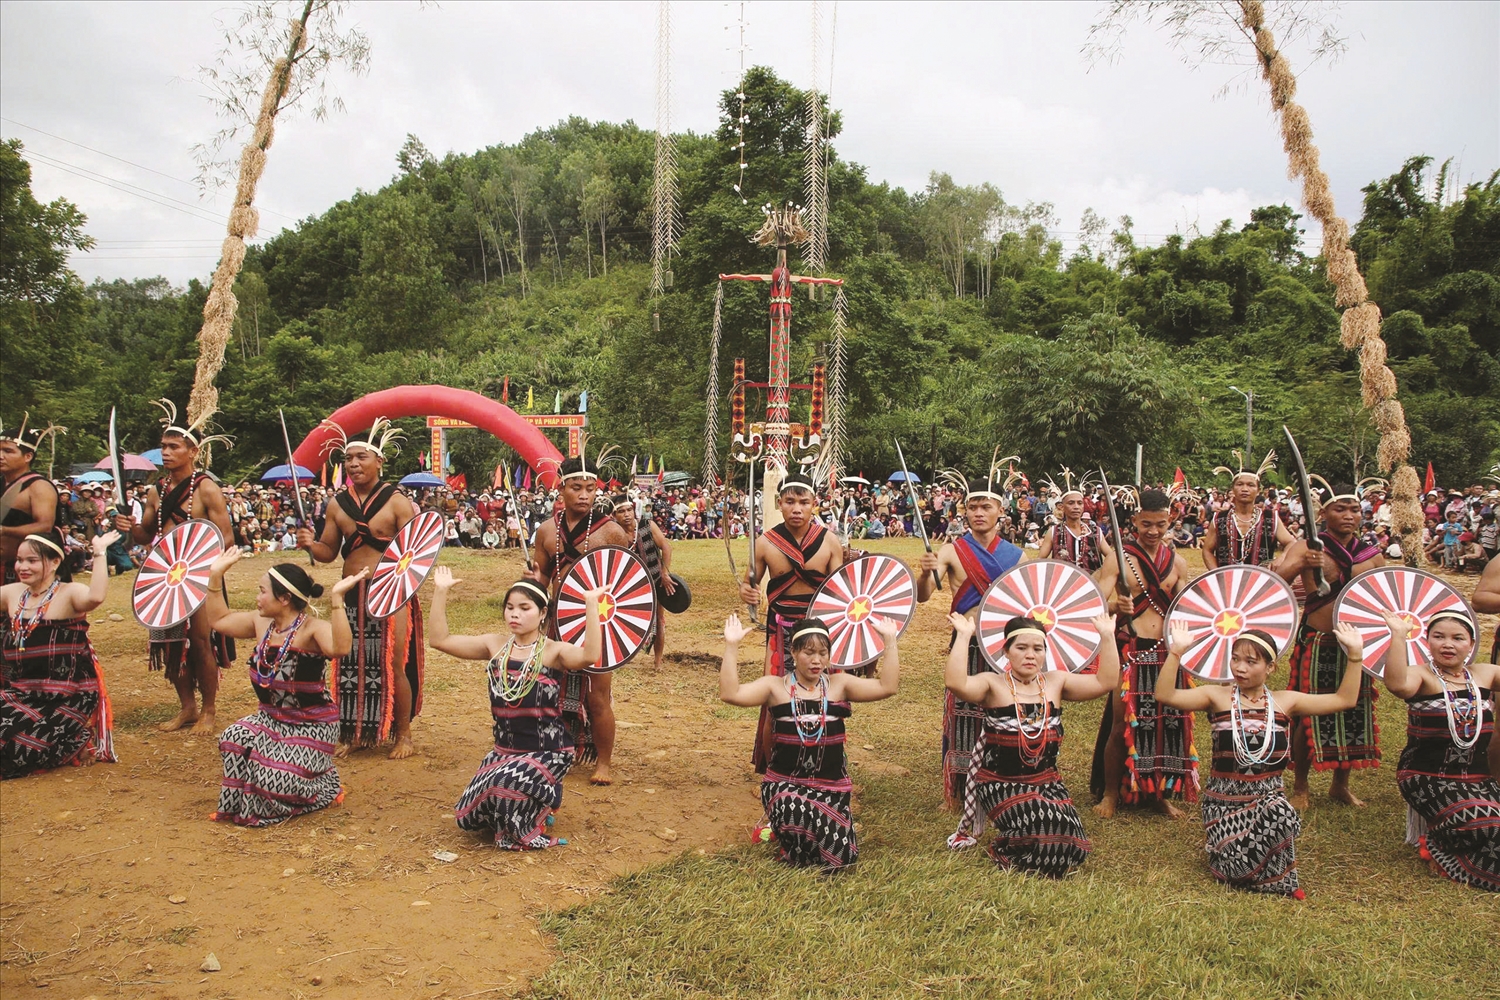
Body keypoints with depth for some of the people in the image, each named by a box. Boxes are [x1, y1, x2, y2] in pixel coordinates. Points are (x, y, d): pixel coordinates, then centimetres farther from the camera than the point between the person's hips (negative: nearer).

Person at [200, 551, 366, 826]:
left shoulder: (313, 628, -23)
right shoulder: (261, 623, 1)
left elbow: (339, 648, -45)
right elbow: (218, 620, 16)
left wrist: (337, 597, -51)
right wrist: (216, 575, 9)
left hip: (313, 726, -7)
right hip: (270, 718, 7)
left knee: (277, 778, -21)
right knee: (233, 741, -21)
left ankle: (324, 788, 14)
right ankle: (241, 803, 6)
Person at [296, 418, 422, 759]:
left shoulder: (396, 501, -6)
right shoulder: (338, 504, 7)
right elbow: (328, 552, 12)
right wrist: (310, 544, -9)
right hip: (351, 595, 4)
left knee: (393, 665, -2)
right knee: (350, 665, 9)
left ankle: (403, 735, 13)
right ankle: (352, 733, 24)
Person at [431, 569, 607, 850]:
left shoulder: (554, 651, -12)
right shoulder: (495, 645, 1)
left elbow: (590, 655, -35)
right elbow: (440, 639, -3)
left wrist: (591, 604, -39)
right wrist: (441, 592, -10)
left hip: (548, 752, -5)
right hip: (504, 750, 6)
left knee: (503, 785, -31)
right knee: (468, 817, 3)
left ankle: (529, 828, 3)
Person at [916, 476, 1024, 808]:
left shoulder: (1014, 555, 5)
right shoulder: (953, 551, -6)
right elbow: (922, 596, -18)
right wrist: (925, 572, -38)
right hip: (967, 645, -3)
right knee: (963, 717, 1)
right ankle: (955, 792, 15)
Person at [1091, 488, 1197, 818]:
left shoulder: (1177, 563, 9)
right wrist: (1115, 606, -36)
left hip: (1166, 652, 4)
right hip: (1129, 651, -4)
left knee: (1167, 722, 5)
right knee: (1122, 724, -4)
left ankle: (1161, 792, 23)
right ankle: (1111, 793, 13)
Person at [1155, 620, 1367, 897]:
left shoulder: (1284, 702, 4)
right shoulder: (1217, 697, -4)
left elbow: (1345, 699, 4)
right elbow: (1164, 695, -18)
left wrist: (1355, 655, -4)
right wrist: (1177, 652, -28)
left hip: (1269, 798, 2)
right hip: (1224, 801, -1)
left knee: (1278, 812, -34)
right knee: (1237, 870, -20)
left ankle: (1278, 879, -4)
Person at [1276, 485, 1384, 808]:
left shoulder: (1372, 555, 5)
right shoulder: (1307, 548, -7)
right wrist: (1301, 565, -42)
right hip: (1317, 644, -4)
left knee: (1353, 713, 12)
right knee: (1309, 714, 1)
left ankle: (1340, 784, 30)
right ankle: (1300, 786, 18)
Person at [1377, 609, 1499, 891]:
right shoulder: (1423, 678, -7)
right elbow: (1396, 684, -32)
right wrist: (1398, 635, -34)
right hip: (1429, 780, -5)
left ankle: (1443, 845, 8)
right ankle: (1435, 846, 5)